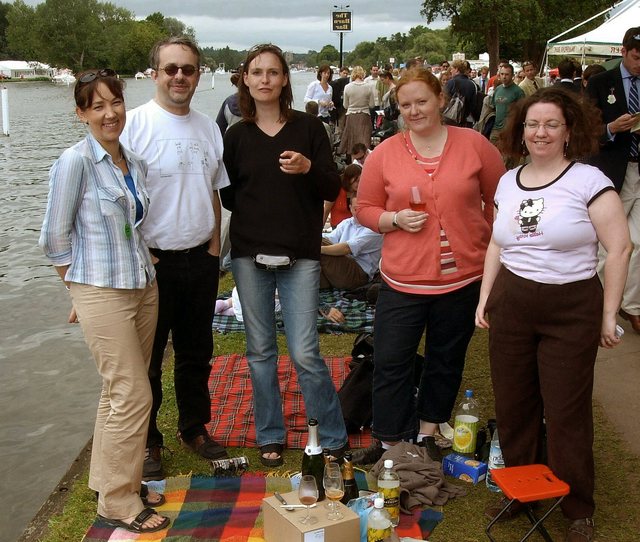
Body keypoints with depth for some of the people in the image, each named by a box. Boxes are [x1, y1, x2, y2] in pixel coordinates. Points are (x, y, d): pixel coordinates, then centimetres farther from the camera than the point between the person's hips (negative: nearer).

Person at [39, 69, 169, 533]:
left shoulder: (136, 163, 8)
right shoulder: (75, 162, -12)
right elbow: (55, 237, -6)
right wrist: (81, 288, 2)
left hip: (143, 286, 6)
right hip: (102, 293, -6)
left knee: (121, 392, 14)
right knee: (133, 396, -4)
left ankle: (116, 481, 30)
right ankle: (118, 504, 11)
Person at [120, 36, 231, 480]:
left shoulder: (209, 128, 8)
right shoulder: (135, 124, -11)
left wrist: (214, 247, 8)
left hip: (201, 259, 5)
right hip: (152, 260, -5)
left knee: (197, 352, 17)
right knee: (146, 359, 6)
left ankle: (194, 428, 34)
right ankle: (146, 442, 21)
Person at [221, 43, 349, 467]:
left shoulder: (309, 127, 1)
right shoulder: (236, 135, 6)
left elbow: (333, 190, -2)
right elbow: (227, 195, 12)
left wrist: (308, 168, -19)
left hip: (300, 256, -2)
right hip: (250, 255, 3)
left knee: (305, 353, -5)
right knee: (260, 350, 10)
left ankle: (334, 438, 13)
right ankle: (270, 436, 25)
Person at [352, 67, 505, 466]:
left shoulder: (474, 145, -3)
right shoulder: (385, 154, -2)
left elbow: (500, 200, 6)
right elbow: (365, 208, 5)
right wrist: (395, 219, -14)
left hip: (463, 276, 1)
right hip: (403, 279, 0)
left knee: (446, 360, 15)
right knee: (391, 362, 2)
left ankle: (427, 434, 35)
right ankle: (390, 443, 19)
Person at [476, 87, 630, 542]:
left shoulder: (588, 180, -10)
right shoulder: (509, 181, 8)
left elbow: (619, 248, -10)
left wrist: (609, 315, -9)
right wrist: (485, 297, 13)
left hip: (571, 310, -5)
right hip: (511, 306, 5)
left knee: (566, 414, 4)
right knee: (513, 406, 12)